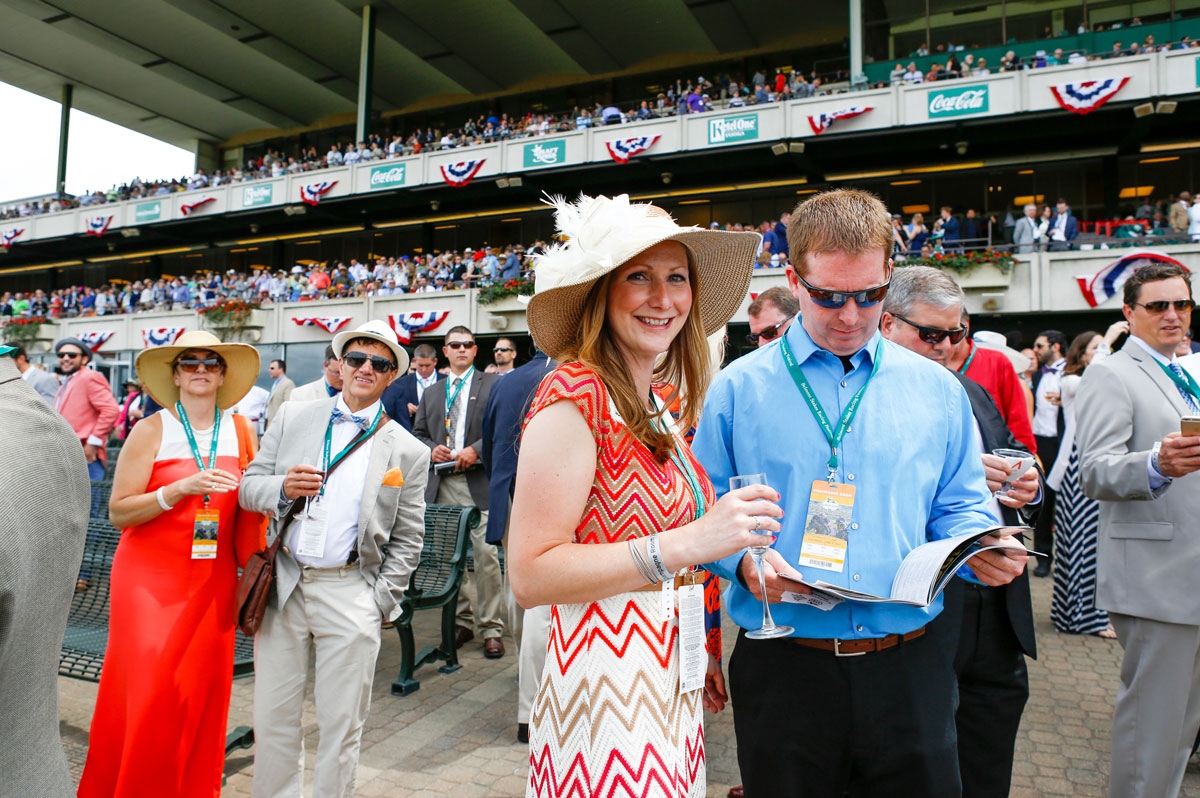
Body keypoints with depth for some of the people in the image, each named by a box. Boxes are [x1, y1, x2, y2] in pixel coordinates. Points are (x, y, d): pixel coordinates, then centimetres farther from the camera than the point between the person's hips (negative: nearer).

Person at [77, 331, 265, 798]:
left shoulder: (241, 432, 4)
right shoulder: (151, 431, -5)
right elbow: (118, 512, -7)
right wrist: (180, 489, -20)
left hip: (214, 582, 3)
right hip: (150, 578, -2)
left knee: (204, 690, 6)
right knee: (149, 691, -2)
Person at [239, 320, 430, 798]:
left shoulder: (408, 452, 1)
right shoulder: (293, 418, 7)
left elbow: (407, 538, 3)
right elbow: (248, 488, 7)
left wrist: (381, 601, -4)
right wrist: (283, 488, -14)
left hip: (350, 594, -1)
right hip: (283, 584, 2)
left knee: (340, 724, 9)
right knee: (273, 717, 11)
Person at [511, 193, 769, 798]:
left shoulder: (655, 408, 8)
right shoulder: (574, 395, -17)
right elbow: (530, 575, -22)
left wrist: (700, 654, 14)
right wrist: (685, 544, -26)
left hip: (670, 689, 8)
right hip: (604, 692, -8)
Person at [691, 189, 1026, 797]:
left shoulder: (936, 389, 7)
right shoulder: (738, 387, -1)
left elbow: (959, 508, 11)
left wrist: (982, 552, -10)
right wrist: (743, 561, -19)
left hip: (910, 671, 2)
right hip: (784, 670, -2)